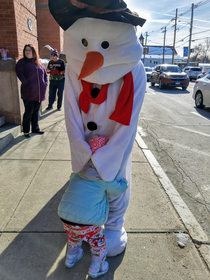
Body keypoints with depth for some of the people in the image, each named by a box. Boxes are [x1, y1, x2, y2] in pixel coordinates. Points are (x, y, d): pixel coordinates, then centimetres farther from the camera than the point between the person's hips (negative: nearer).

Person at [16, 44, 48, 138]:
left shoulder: (39, 64, 17)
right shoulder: (22, 62, 2)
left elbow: (45, 74, 23)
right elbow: (20, 74, -9)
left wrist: (45, 84, 7)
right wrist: (27, 84, -18)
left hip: (39, 92, 5)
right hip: (28, 92, -5)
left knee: (36, 111, 12)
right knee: (29, 112, -3)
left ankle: (35, 128, 24)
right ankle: (26, 131, 9)